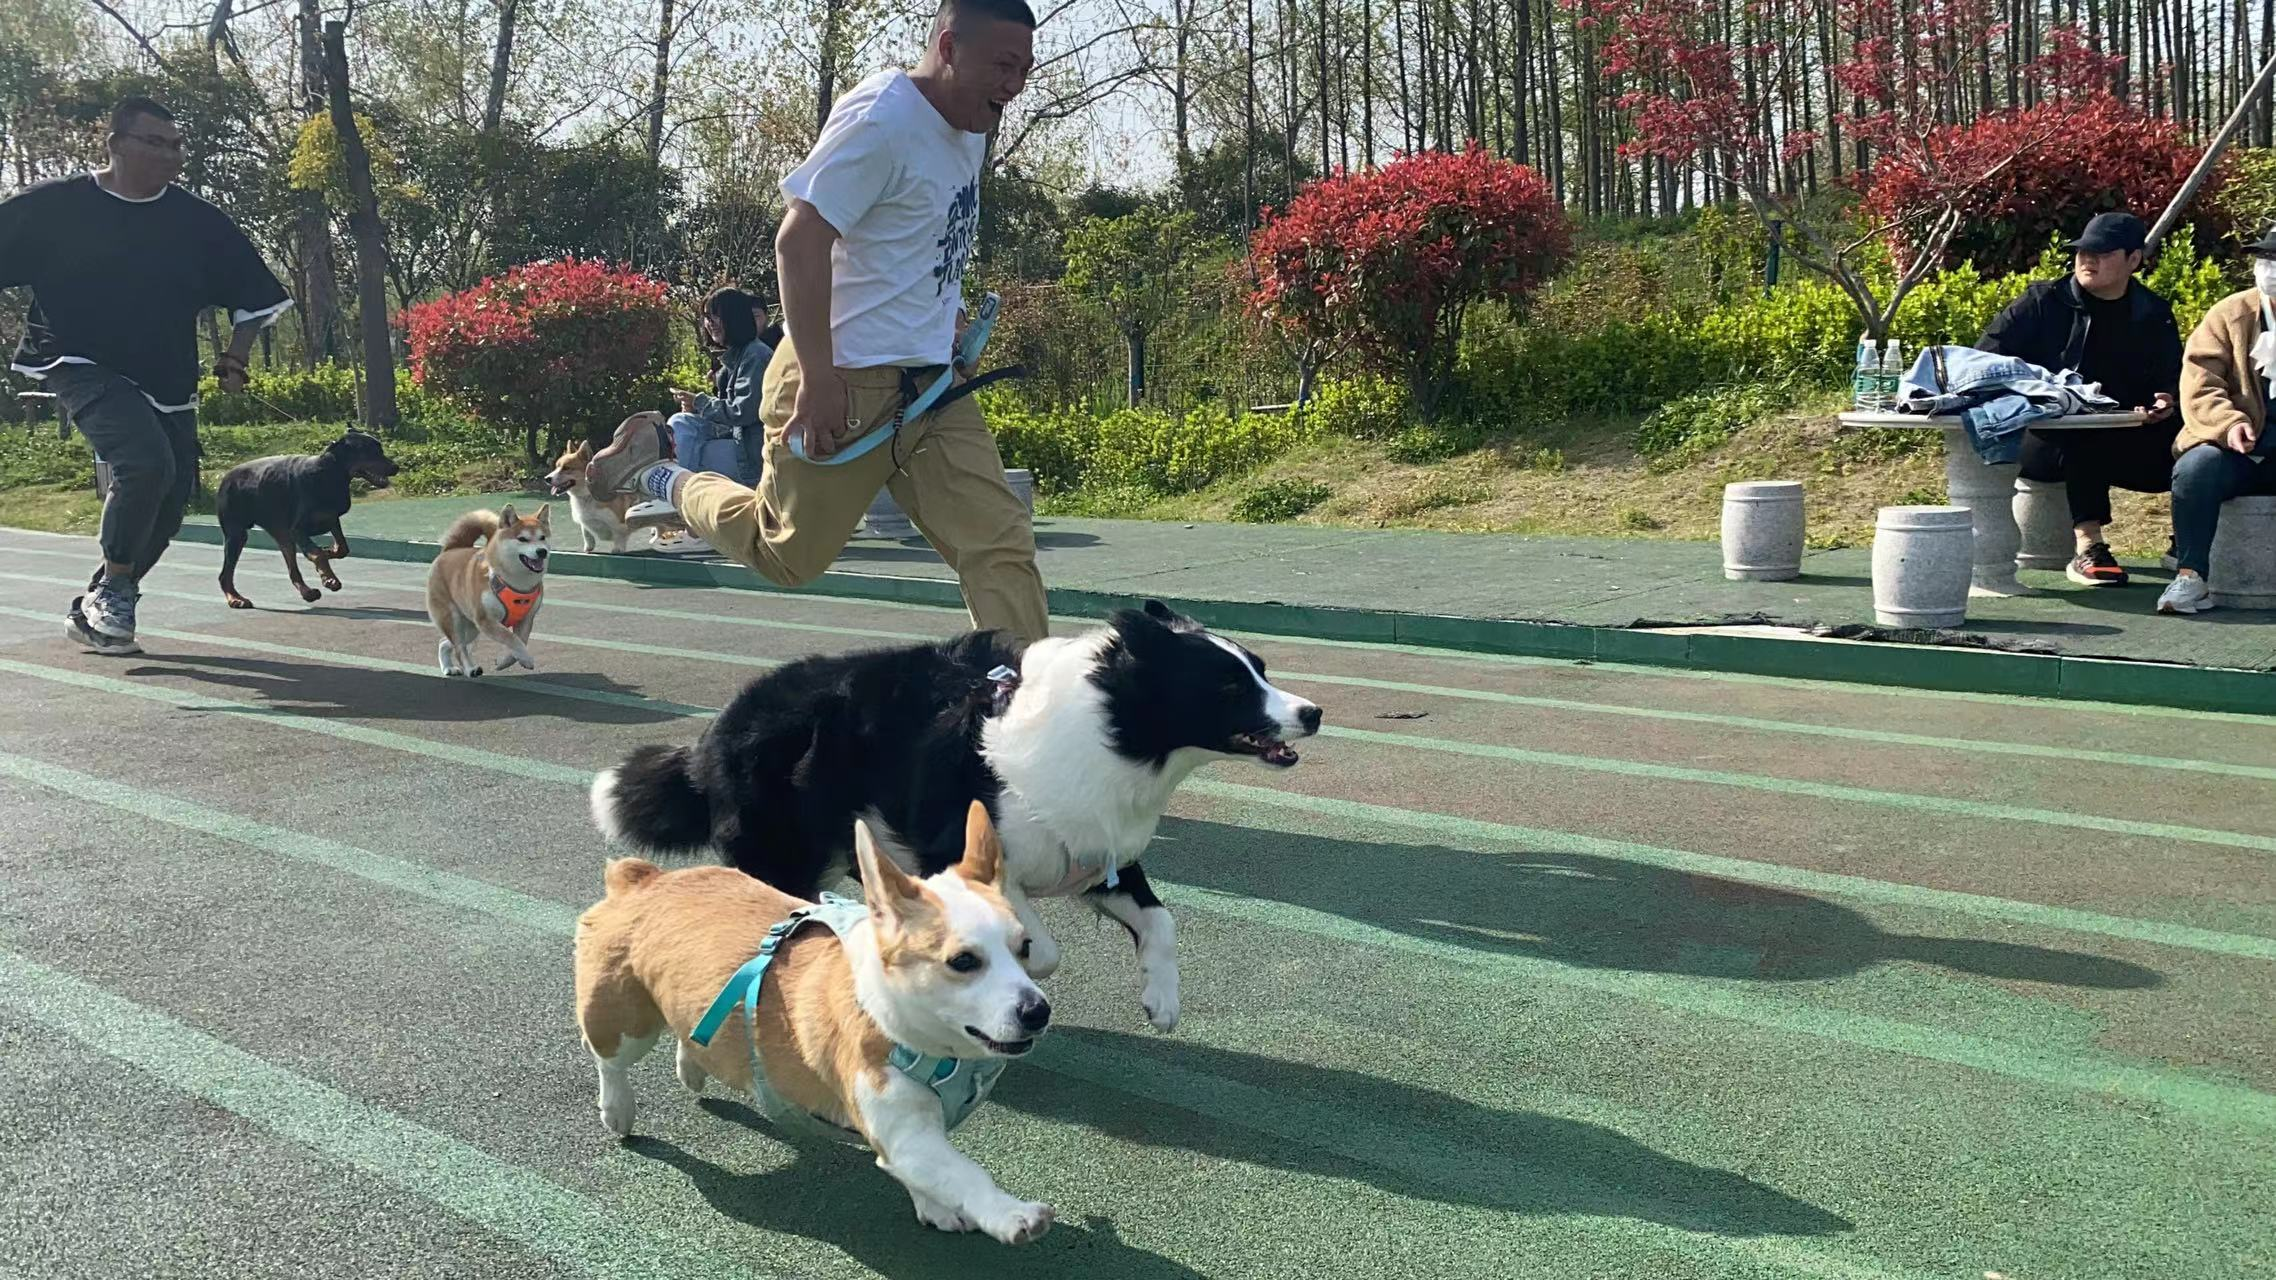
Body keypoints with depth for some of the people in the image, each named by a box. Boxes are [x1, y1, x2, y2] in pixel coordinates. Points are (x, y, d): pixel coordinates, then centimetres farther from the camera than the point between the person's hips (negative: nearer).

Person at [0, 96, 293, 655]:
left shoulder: (198, 220, 3)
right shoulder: (50, 206, -4)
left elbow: (253, 293, 11)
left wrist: (234, 358, 1)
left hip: (168, 382, 5)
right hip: (81, 367, -5)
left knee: (170, 503, 3)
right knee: (146, 459, -29)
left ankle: (94, 610, 24)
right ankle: (112, 590, -9)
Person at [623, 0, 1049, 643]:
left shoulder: (967, 130, 11)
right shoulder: (881, 118, -18)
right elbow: (799, 240, -22)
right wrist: (817, 378, -25)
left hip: (930, 384, 8)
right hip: (843, 383, -8)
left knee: (1001, 543, -6)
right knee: (787, 555, 10)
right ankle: (679, 489, 36)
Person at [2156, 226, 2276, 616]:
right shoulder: (2232, 314, 7)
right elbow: (2199, 383, -5)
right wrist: (2229, 424, -23)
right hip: (2237, 451, -1)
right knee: (2195, 469, -31)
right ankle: (2190, 577, -26)